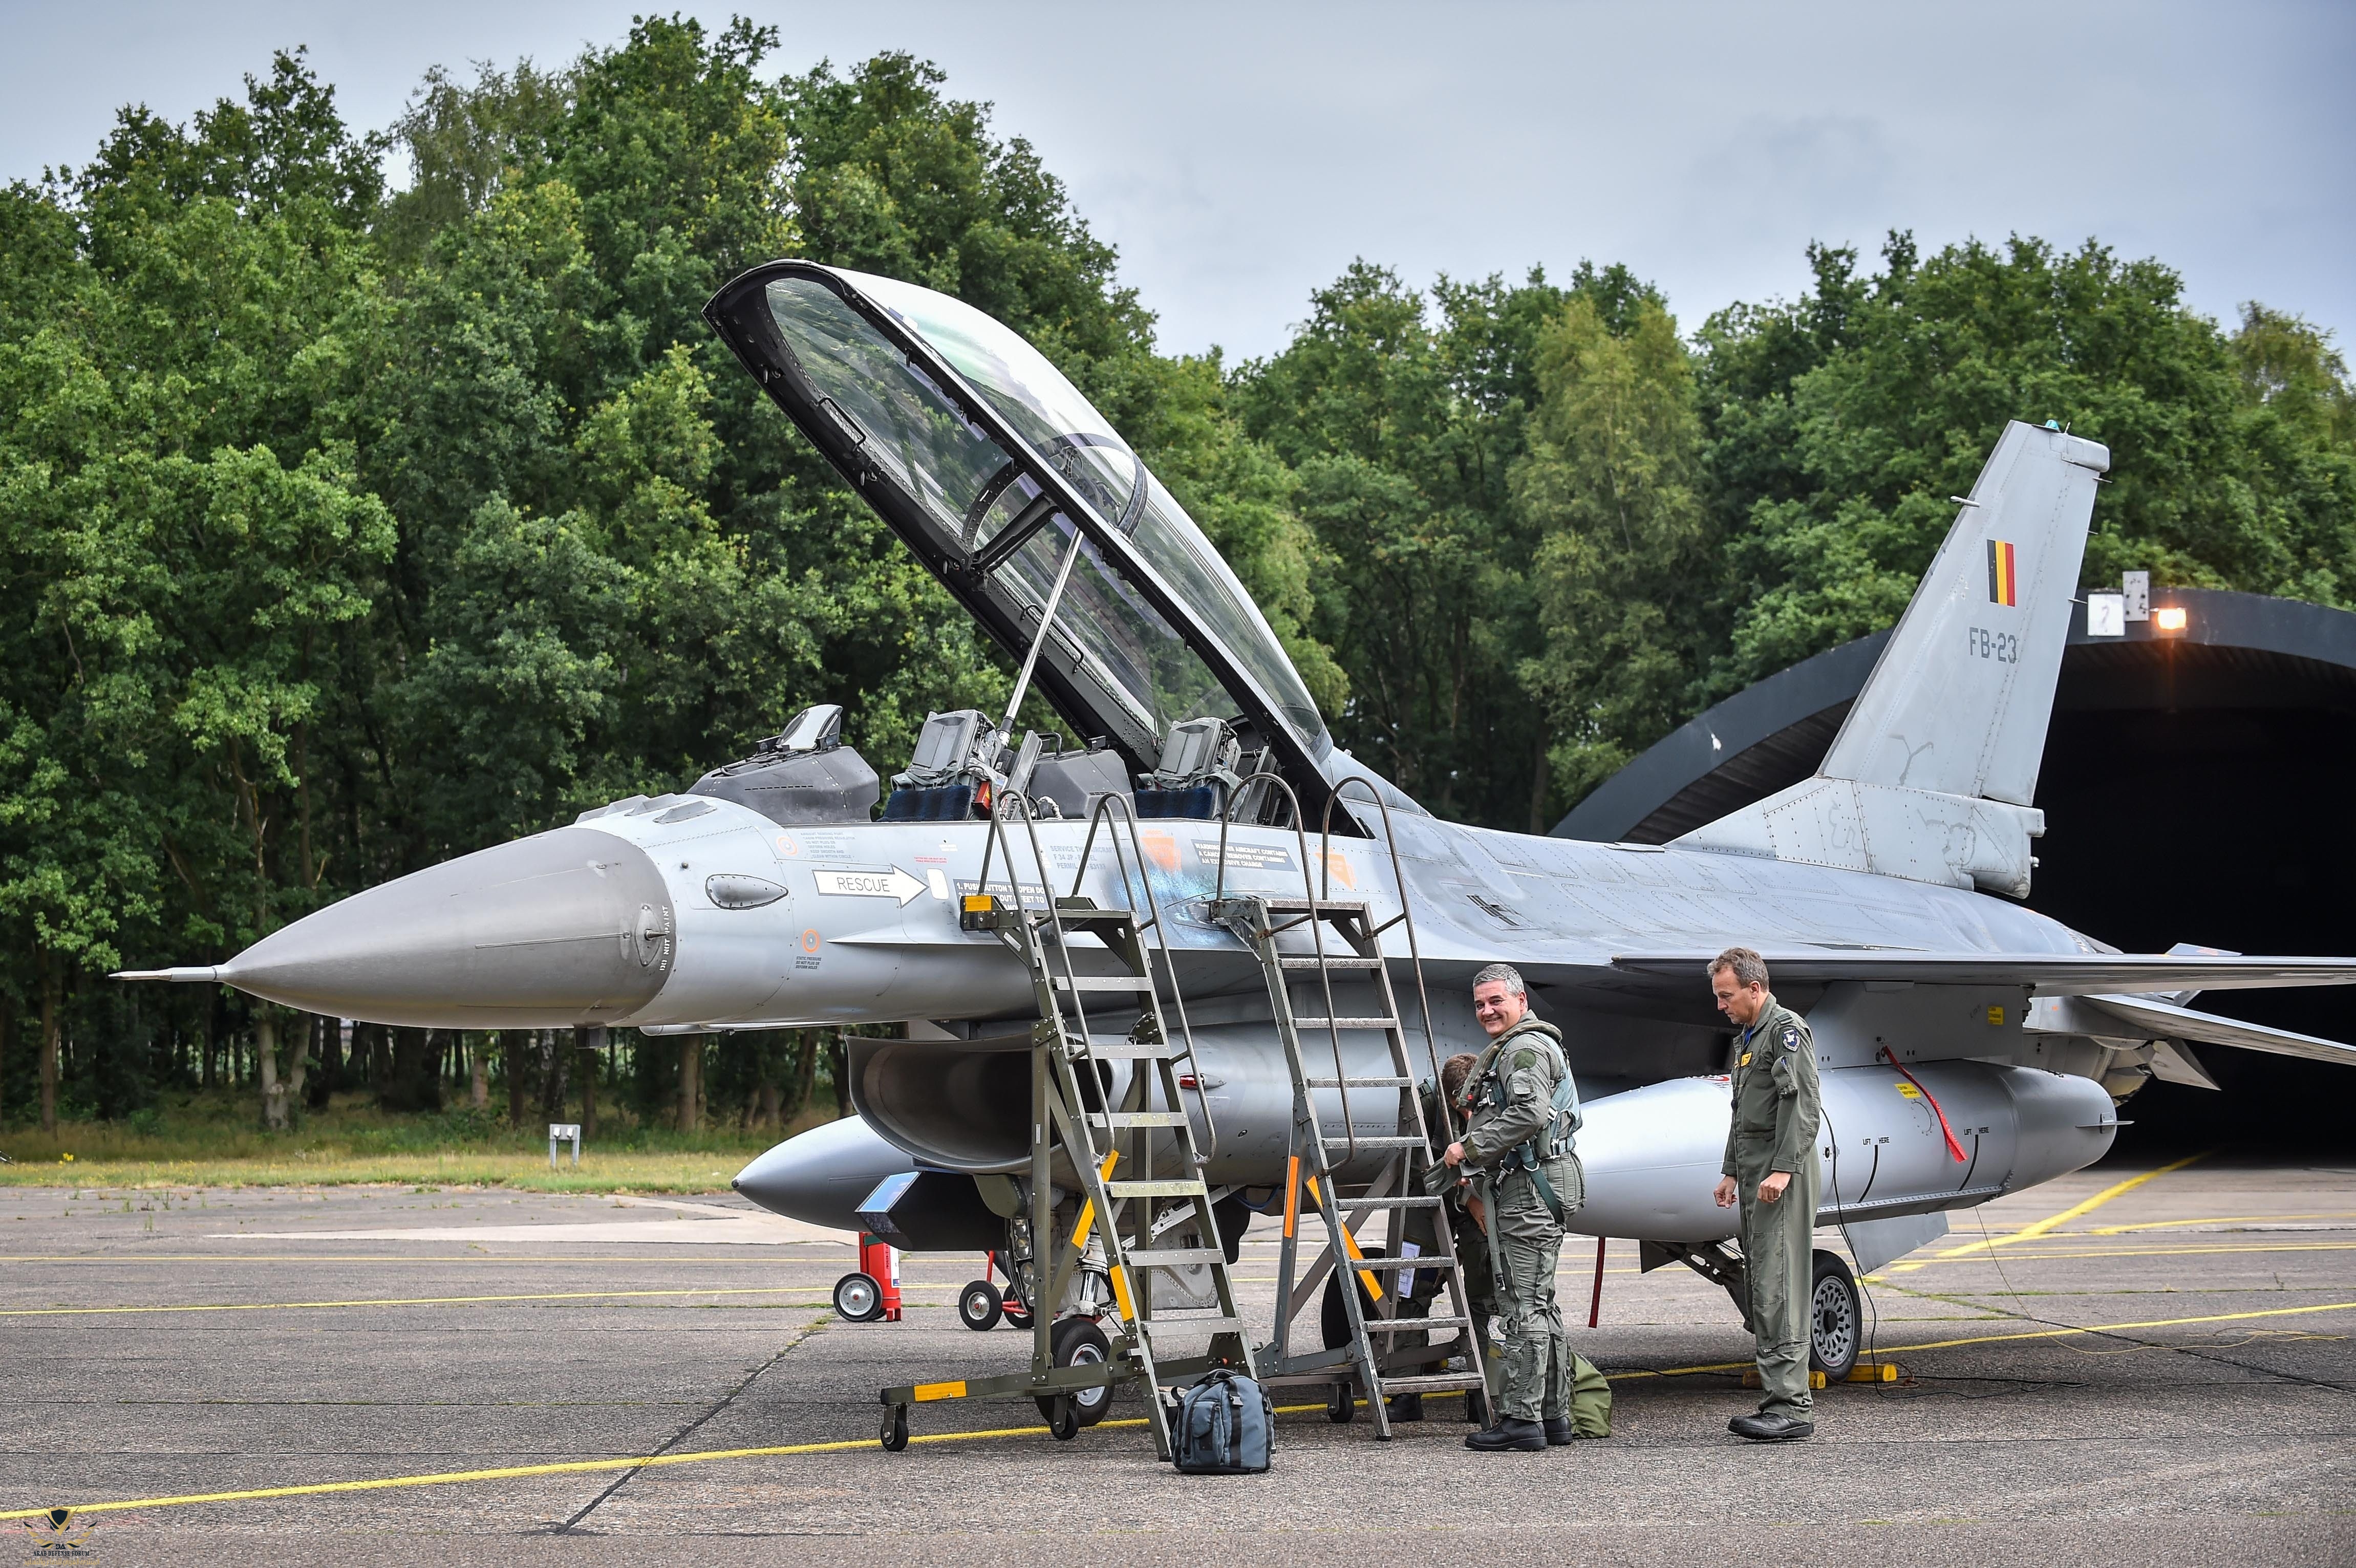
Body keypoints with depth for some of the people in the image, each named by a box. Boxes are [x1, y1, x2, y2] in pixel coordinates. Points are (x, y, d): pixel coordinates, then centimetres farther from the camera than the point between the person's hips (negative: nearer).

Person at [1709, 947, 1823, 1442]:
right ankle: (1783, 1401, 9)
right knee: (1759, 1289, 7)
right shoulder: (1746, 1038, 22)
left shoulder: (1786, 1029, -8)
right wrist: (1732, 1172, 25)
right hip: (1755, 1177, 10)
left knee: (1778, 1289, -14)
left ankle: (1791, 1405, -17)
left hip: (1784, 1177, -10)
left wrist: (1783, 1169, -23)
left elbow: (1803, 1104, -17)